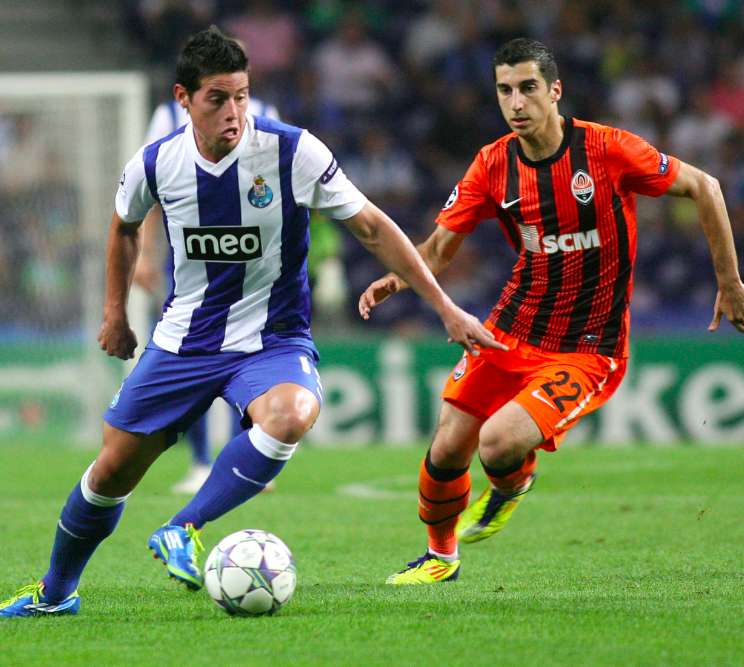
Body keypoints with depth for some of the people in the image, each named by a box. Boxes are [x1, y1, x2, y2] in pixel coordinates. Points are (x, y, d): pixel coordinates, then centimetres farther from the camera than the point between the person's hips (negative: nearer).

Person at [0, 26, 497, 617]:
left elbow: (372, 228, -7)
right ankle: (55, 592, 31)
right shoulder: (155, 164, -7)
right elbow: (125, 226, 18)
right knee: (112, 472, 5)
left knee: (290, 415, -37)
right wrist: (114, 312, 20)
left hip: (273, 341, -2)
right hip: (183, 341, 3)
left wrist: (446, 308, -7)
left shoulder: (292, 152, -16)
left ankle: (183, 531, -25)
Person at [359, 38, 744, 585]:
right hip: (511, 332, 5)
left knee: (499, 444, -24)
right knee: (447, 451, -1)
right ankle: (441, 555, 30)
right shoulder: (493, 165, -3)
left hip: (588, 351, -5)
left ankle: (513, 484, 16)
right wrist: (398, 278, -20)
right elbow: (440, 247, 2)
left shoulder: (608, 150, -16)